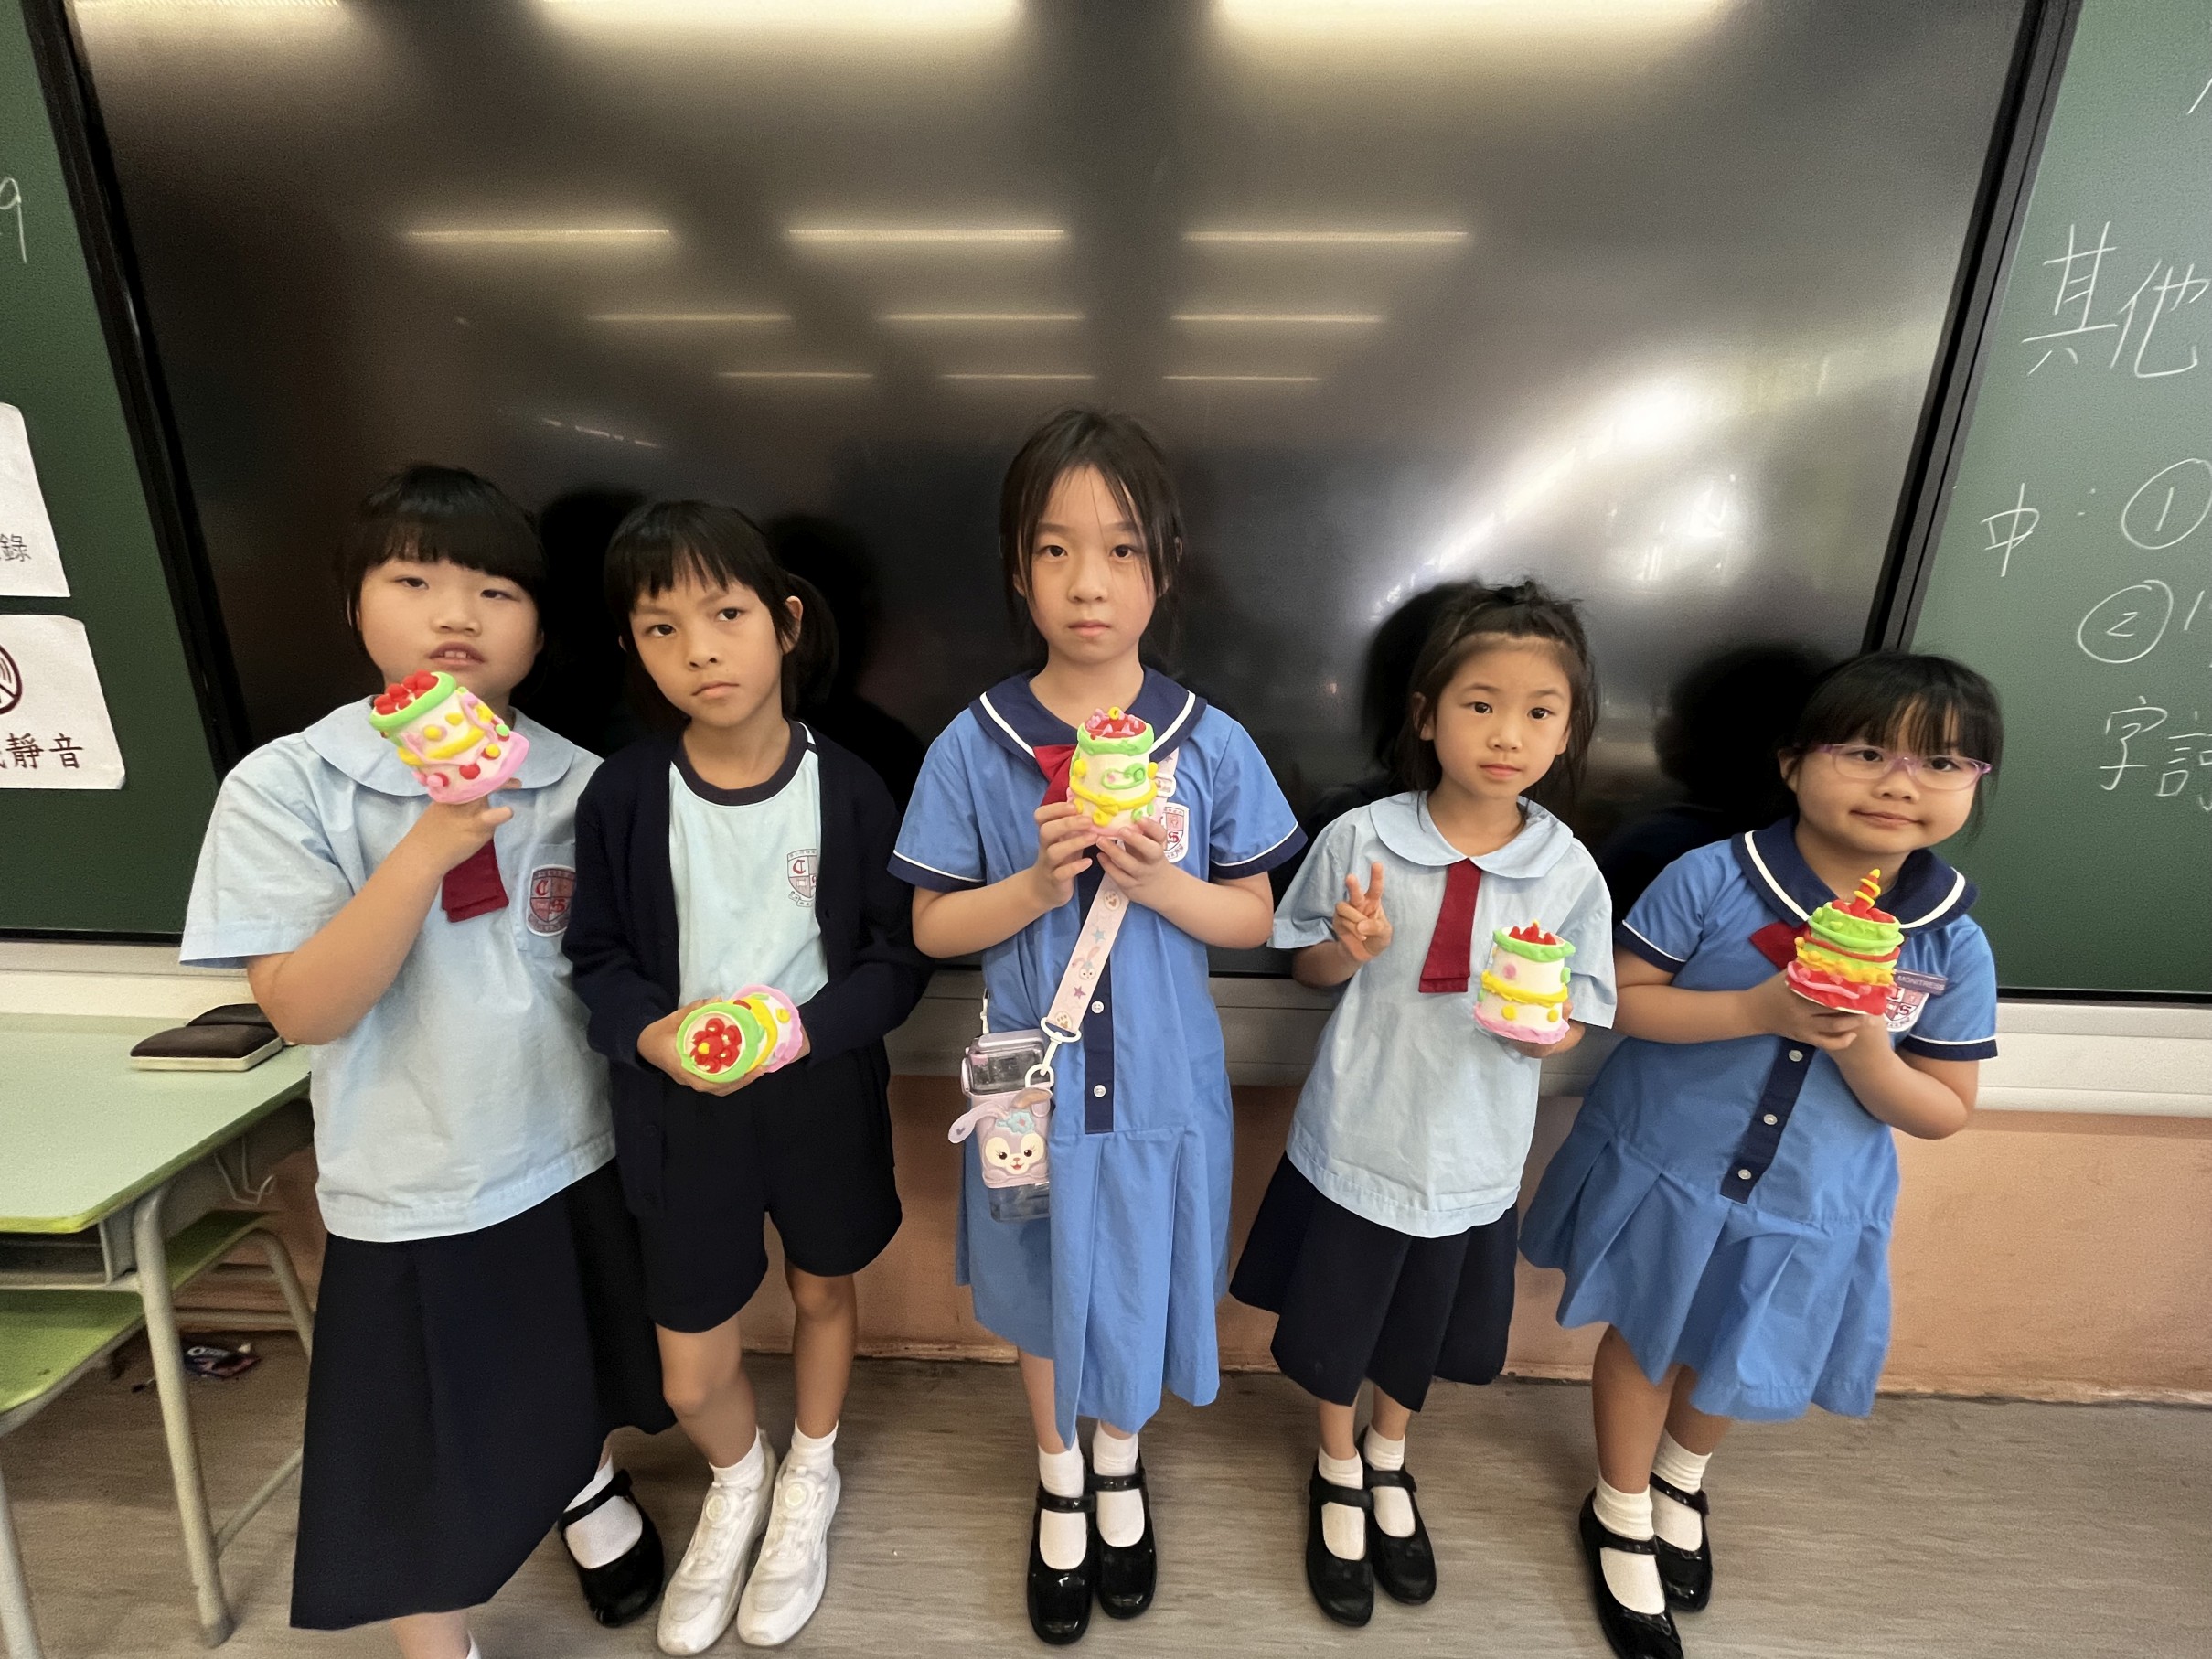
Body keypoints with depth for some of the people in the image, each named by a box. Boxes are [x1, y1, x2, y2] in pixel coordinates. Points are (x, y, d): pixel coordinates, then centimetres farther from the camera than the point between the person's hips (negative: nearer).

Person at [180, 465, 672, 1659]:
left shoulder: (579, 783, -6)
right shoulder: (288, 785, -12)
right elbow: (303, 1009, -20)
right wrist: (431, 845, -30)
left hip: (576, 1152, 3)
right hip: (415, 1190, -2)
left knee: (574, 1374, 27)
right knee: (425, 1462, 17)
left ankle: (584, 1481, 60)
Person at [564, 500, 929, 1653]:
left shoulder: (847, 790, -13)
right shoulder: (621, 794, -8)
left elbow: (898, 962, -9)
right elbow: (598, 958, 0)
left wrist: (804, 1026, -23)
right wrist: (653, 1032, -18)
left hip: (824, 1095, 0)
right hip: (681, 1108, 1)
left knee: (823, 1293, 22)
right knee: (690, 1375, 12)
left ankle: (808, 1482, 54)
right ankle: (737, 1478, 51)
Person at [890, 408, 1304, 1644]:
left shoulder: (1211, 744, -10)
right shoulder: (975, 745, -11)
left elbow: (1254, 918, -3)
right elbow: (934, 927, -6)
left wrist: (1161, 882, -23)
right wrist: (1039, 883, -23)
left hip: (1161, 1085, 0)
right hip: (1035, 1087, 0)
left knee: (1137, 1288, 21)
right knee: (1046, 1294, 22)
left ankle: (1121, 1458, 55)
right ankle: (1059, 1478, 54)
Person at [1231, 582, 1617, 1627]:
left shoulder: (1571, 873, -11)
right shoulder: (1360, 839, -16)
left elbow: (1574, 1021, -1)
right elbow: (1308, 969, -3)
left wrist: (1544, 1021, -24)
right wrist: (1351, 949, -25)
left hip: (1469, 1152, 2)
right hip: (1354, 1135, -1)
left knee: (1424, 1328, 25)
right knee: (1334, 1319, 19)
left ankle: (1388, 1460, 58)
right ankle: (1338, 1472, 53)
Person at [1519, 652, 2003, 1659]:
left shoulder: (1955, 947, -10)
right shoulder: (1711, 878, -19)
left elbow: (1944, 1114, -4)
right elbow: (1618, 996, -16)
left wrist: (1867, 1054, -24)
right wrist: (1758, 1013, -27)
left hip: (1811, 1206, 3)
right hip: (1664, 1171, -3)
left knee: (1736, 1364, 24)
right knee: (1646, 1342, 16)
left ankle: (1682, 1477, 59)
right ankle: (1619, 1516, 45)